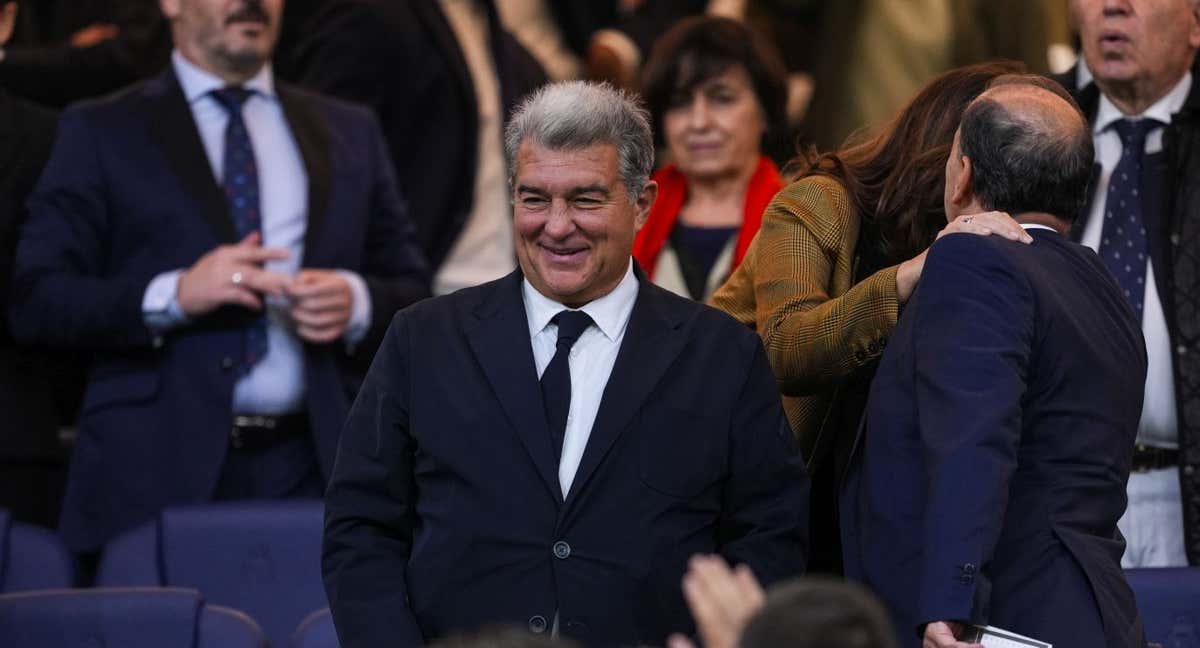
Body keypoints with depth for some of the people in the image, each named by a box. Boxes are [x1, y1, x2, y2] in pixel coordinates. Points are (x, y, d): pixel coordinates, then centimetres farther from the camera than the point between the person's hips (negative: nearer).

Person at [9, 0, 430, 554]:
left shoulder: (351, 134, 18)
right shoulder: (100, 134, 6)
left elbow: (412, 293, 17)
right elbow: (35, 303, -2)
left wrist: (358, 302, -6)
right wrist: (173, 295, -16)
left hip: (312, 468, 3)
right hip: (160, 472, -3)